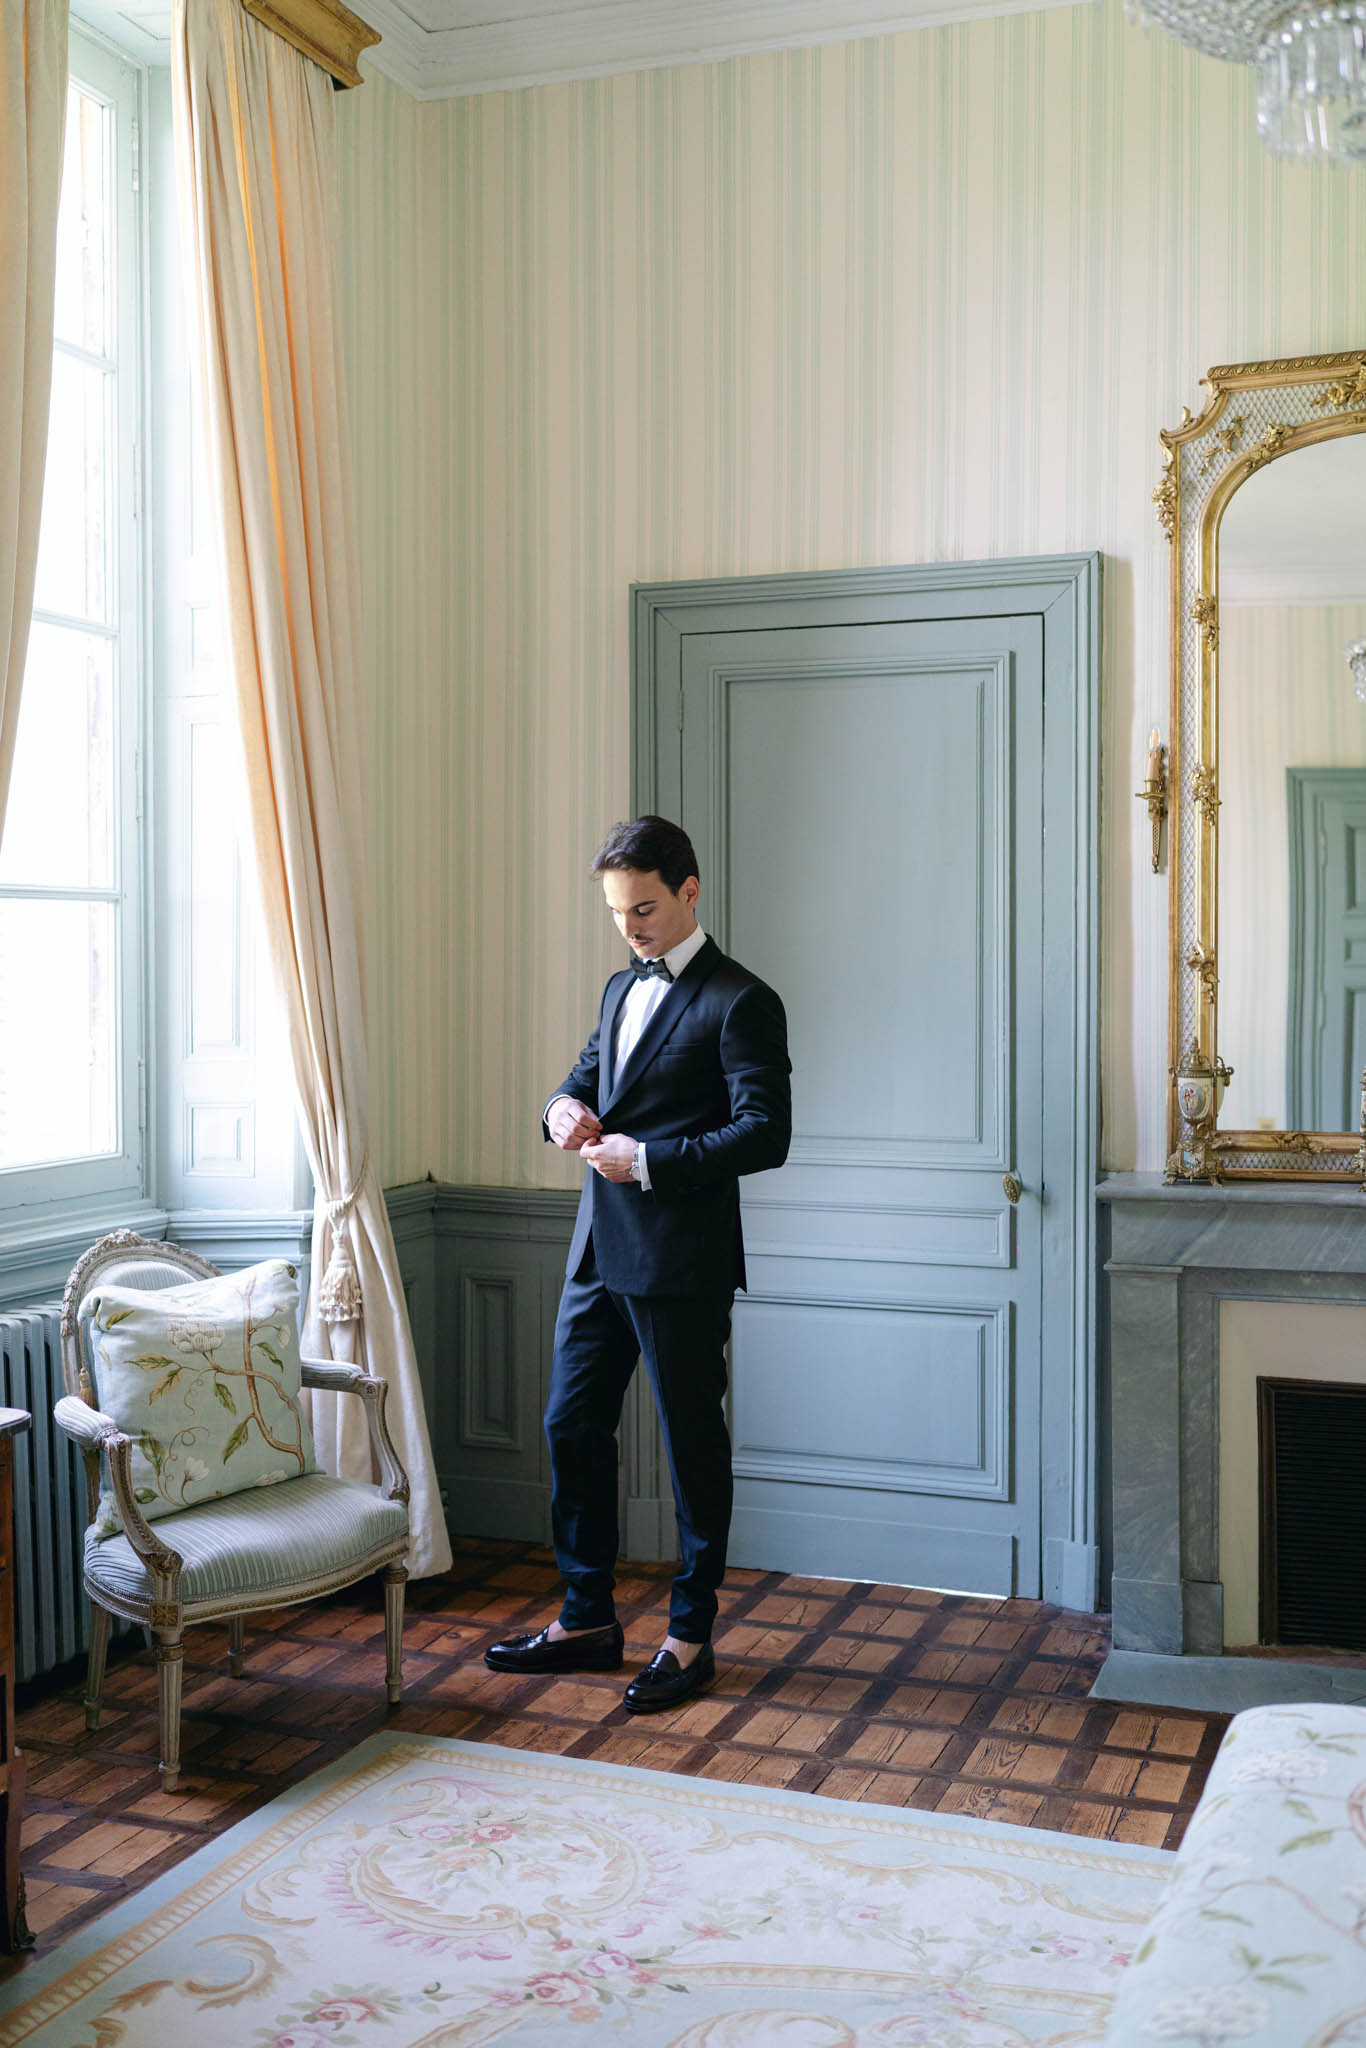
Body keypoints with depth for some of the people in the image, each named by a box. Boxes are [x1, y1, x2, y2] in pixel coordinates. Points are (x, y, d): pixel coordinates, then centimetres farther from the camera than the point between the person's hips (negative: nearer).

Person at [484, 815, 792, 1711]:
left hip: (682, 1266, -8)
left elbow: (765, 1133, -17)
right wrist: (566, 1108, 1)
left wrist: (650, 1158, -21)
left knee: (694, 1446, 5)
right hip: (599, 1254, 8)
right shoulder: (623, 989, 15)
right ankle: (588, 1619, 27)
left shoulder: (740, 1002, -10)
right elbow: (586, 1077, 24)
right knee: (572, 1428, 13)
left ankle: (691, 1636, 19)